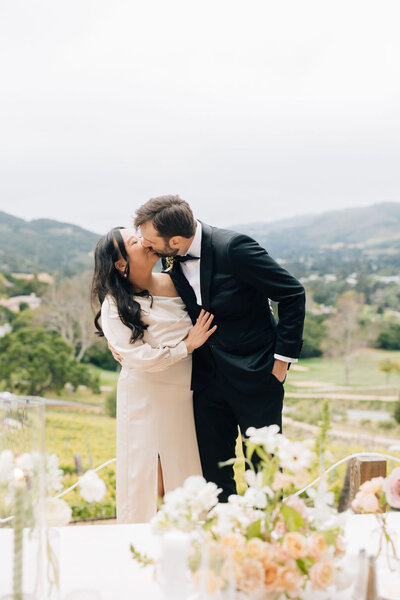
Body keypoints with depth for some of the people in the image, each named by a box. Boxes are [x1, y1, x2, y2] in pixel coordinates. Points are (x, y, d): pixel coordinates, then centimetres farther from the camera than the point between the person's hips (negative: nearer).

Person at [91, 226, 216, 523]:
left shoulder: (173, 282, 3)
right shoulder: (114, 306, -11)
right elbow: (140, 357, -18)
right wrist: (187, 346, -12)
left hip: (184, 396, 5)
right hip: (145, 398, -5)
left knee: (186, 473, 11)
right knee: (148, 479, 2)